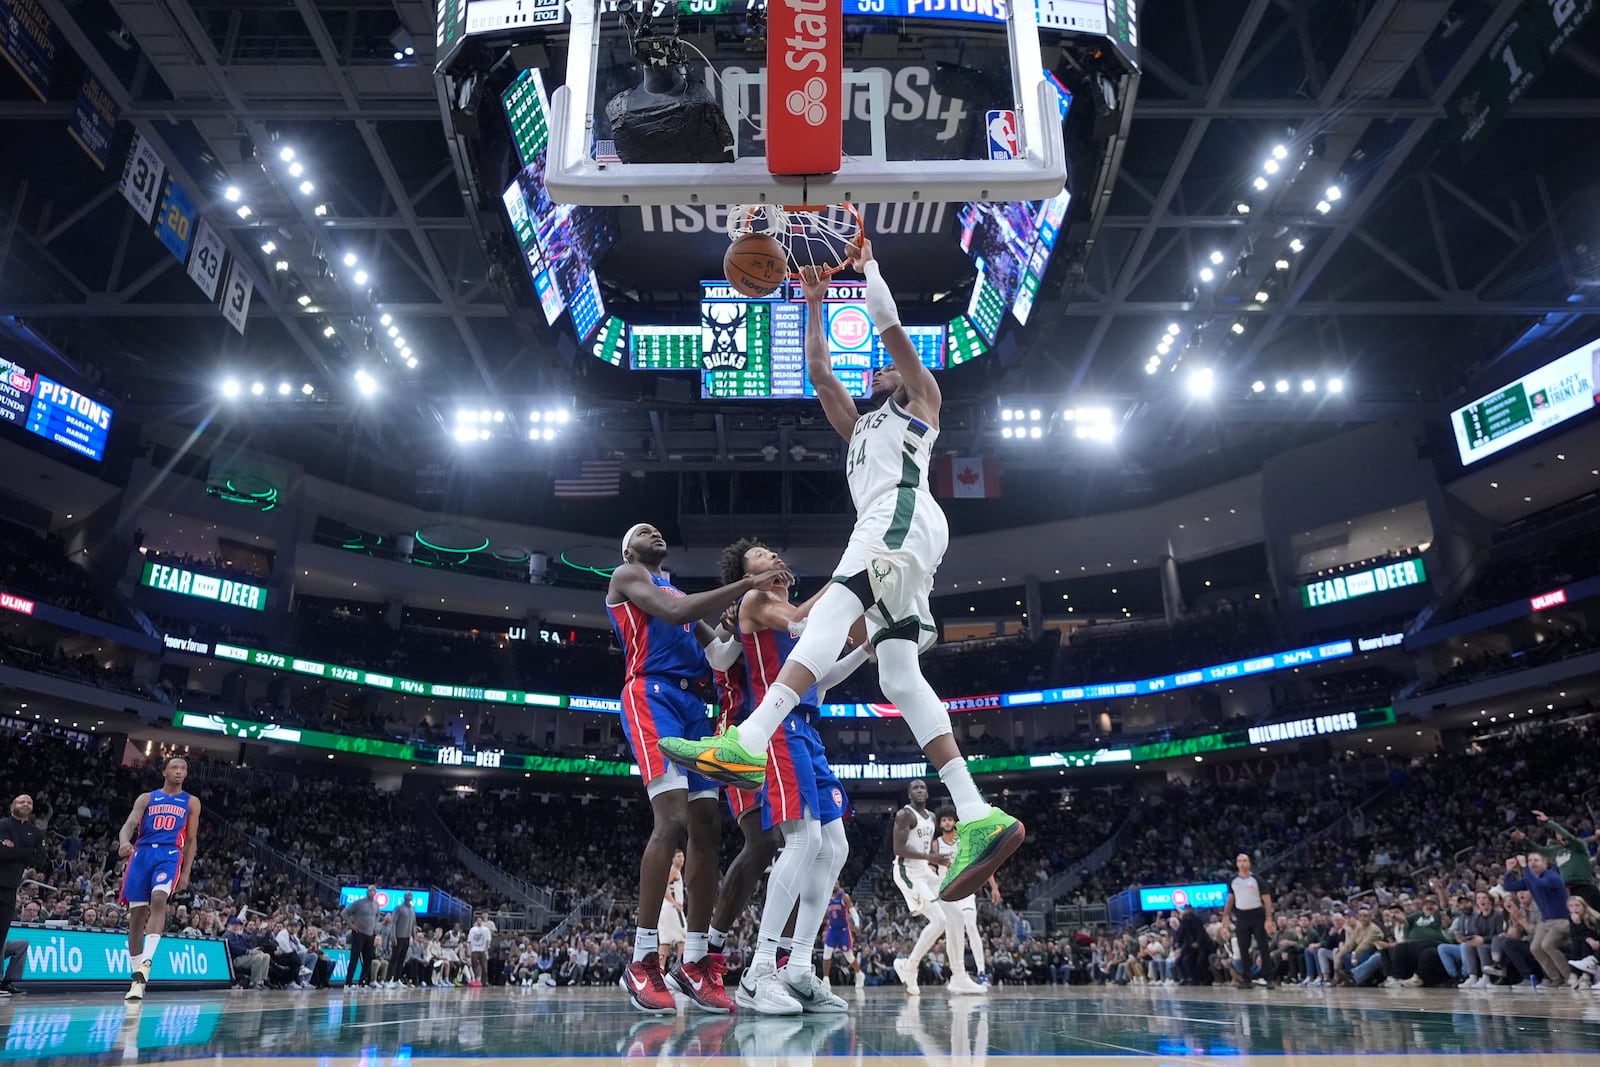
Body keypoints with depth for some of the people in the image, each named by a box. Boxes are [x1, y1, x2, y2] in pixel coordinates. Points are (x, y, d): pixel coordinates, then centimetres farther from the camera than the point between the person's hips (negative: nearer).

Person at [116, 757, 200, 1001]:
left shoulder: (191, 802, 17)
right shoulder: (146, 798, 17)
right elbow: (129, 824, 1)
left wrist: (186, 872, 6)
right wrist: (124, 842, -22)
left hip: (170, 855, -2)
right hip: (142, 853, 2)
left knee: (158, 899, -29)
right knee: (136, 914, 0)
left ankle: (145, 963, -35)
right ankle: (136, 978, 10)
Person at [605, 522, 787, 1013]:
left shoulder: (680, 592, 31)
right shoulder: (626, 577, 7)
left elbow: (722, 654, 25)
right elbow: (674, 613, -13)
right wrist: (745, 584, -15)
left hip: (692, 703, 8)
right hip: (652, 696, -8)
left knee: (706, 827, 0)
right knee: (672, 819, -22)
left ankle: (696, 962, 5)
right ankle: (642, 963, -17)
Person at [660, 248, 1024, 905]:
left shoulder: (923, 400, 23)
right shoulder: (860, 426, 41)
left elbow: (890, 325, 14)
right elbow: (820, 374, 37)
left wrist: (867, 263, 25)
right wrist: (816, 303, 39)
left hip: (905, 513, -8)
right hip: (886, 528, 8)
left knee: (837, 602, -30)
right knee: (898, 677, -7)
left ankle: (748, 744, -51)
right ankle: (979, 817, -16)